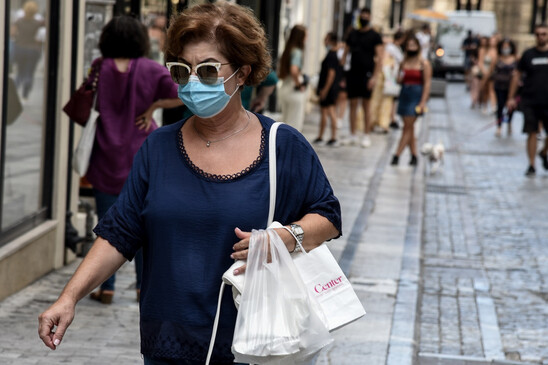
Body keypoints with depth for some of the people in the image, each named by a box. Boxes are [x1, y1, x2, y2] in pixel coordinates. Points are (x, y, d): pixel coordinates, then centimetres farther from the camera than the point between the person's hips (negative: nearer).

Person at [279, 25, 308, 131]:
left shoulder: (287, 51, 10)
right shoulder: (297, 52, -15)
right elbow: (294, 70, -30)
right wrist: (298, 84, -17)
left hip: (284, 89, 8)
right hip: (296, 93, -8)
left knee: (285, 123, 15)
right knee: (295, 124, -1)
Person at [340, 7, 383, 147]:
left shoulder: (374, 36, -1)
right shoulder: (352, 34, 13)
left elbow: (379, 58, -6)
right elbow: (345, 53, 17)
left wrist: (375, 77, -16)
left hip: (366, 74, -5)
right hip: (352, 73, 5)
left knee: (366, 106, -2)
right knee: (353, 105, 6)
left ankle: (366, 136, 3)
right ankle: (353, 135, 13)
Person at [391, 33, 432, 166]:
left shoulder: (424, 63, -5)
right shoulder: (404, 62, 11)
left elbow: (427, 84, -8)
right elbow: (399, 80, 20)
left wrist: (423, 102, -14)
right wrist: (400, 78, -5)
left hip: (416, 96, -6)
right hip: (404, 94, 6)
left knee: (408, 127, -8)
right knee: (409, 127, 8)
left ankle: (397, 155, -10)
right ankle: (414, 155, 15)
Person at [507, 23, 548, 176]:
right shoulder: (528, 54, 3)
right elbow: (517, 75, 7)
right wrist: (511, 97, 3)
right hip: (530, 101, -1)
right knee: (532, 133, -3)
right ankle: (531, 165, 6)